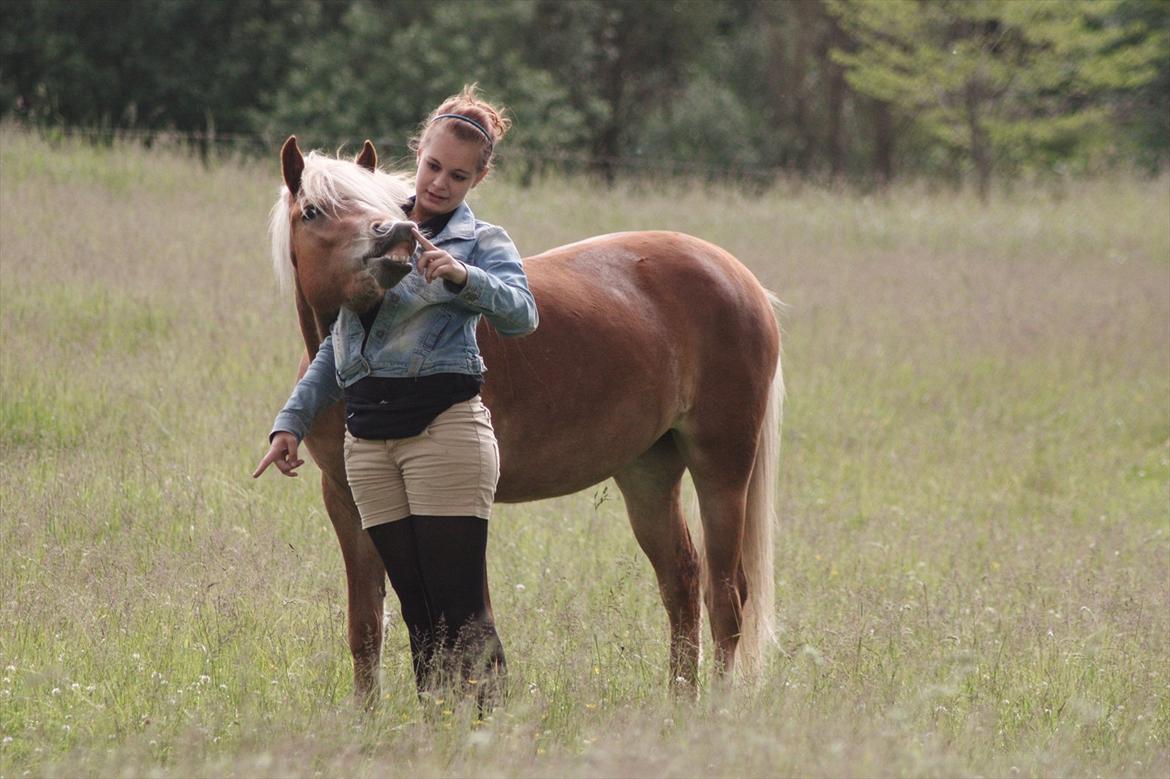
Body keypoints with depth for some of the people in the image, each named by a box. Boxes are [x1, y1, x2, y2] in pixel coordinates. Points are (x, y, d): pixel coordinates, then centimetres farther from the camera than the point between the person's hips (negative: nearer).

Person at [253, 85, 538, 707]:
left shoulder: (482, 244, 3)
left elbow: (520, 314, -18)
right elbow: (340, 343, 25)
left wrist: (461, 277, -35)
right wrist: (293, 420, 18)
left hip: (444, 427, -5)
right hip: (368, 439, 5)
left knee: (461, 611, -10)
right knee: (417, 611, 5)